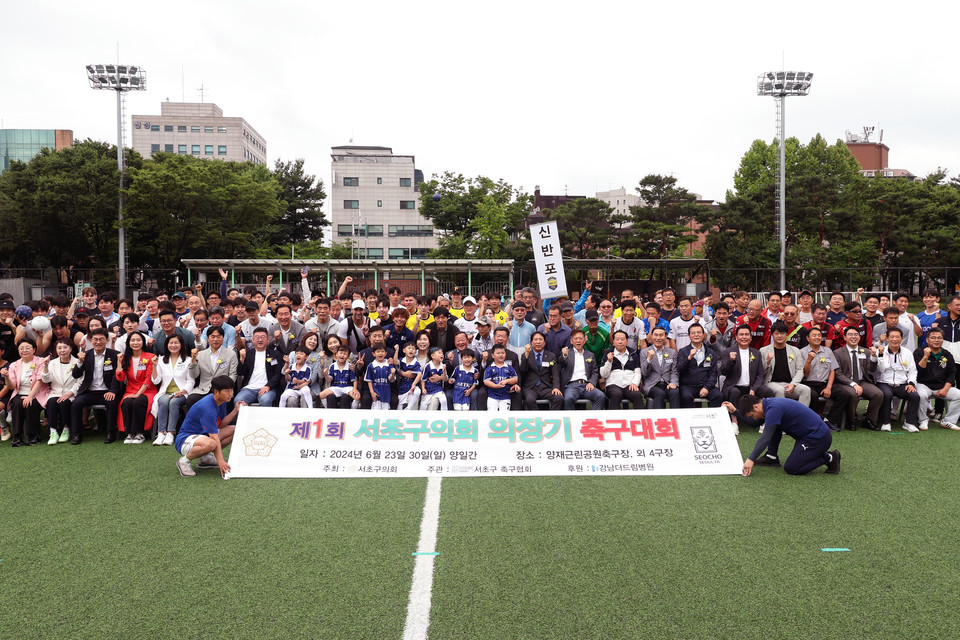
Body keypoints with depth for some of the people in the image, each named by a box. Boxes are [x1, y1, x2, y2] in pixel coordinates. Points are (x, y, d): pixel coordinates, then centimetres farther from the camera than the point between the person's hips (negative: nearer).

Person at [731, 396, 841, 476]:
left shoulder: (773, 408, -23)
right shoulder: (770, 403, 6)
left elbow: (765, 438, -27)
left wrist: (751, 459, -29)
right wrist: (734, 411, 15)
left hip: (819, 438, -10)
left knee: (791, 468, -11)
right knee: (774, 427, 11)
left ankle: (829, 458, -1)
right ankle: (772, 457, 15)